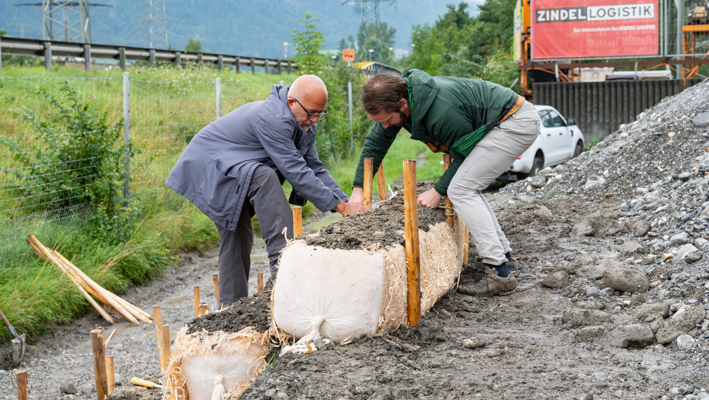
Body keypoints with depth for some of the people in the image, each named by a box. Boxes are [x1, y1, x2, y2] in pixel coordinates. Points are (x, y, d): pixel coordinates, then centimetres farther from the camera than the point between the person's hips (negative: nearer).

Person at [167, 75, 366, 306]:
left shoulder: (304, 123, 2)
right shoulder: (273, 119, -30)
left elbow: (315, 168, 6)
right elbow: (295, 172, -32)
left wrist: (346, 203, -5)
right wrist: (341, 207, -28)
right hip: (210, 165, -10)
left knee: (238, 235, 7)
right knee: (265, 178, -34)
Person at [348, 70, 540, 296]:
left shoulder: (442, 111, -32)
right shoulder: (395, 99, -5)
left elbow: (464, 155, -17)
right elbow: (375, 142, 8)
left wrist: (439, 191, -12)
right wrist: (358, 188, 6)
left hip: (517, 123, -10)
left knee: (461, 189, -15)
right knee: (468, 189, 12)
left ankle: (498, 273, -18)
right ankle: (502, 251, 21)